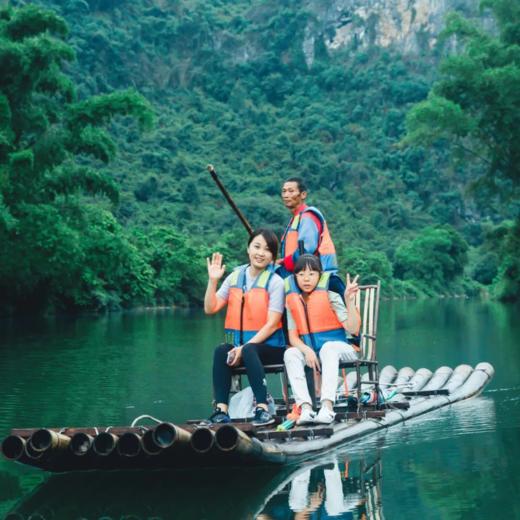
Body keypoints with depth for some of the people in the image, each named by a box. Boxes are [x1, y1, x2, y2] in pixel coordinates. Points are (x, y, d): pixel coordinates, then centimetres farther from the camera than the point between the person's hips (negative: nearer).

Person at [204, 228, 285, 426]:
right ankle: (221, 409, -30)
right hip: (239, 344, 4)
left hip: (269, 346, -4)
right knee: (221, 351, -27)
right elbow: (210, 308, 4)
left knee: (249, 351, -35)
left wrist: (244, 347, -20)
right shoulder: (235, 277, 9)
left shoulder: (275, 282, -4)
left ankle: (262, 409, -37)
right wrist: (213, 280, -9)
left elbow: (272, 324, -11)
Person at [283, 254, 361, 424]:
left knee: (328, 347, -36)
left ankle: (327, 406, -48)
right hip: (310, 352, 3)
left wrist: (350, 301, -24)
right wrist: (307, 351, -20)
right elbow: (293, 336, 0)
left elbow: (353, 329, -12)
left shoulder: (331, 297, -4)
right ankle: (305, 408, -40)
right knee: (290, 354, -26)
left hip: (338, 349, -3)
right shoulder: (292, 302, 7)